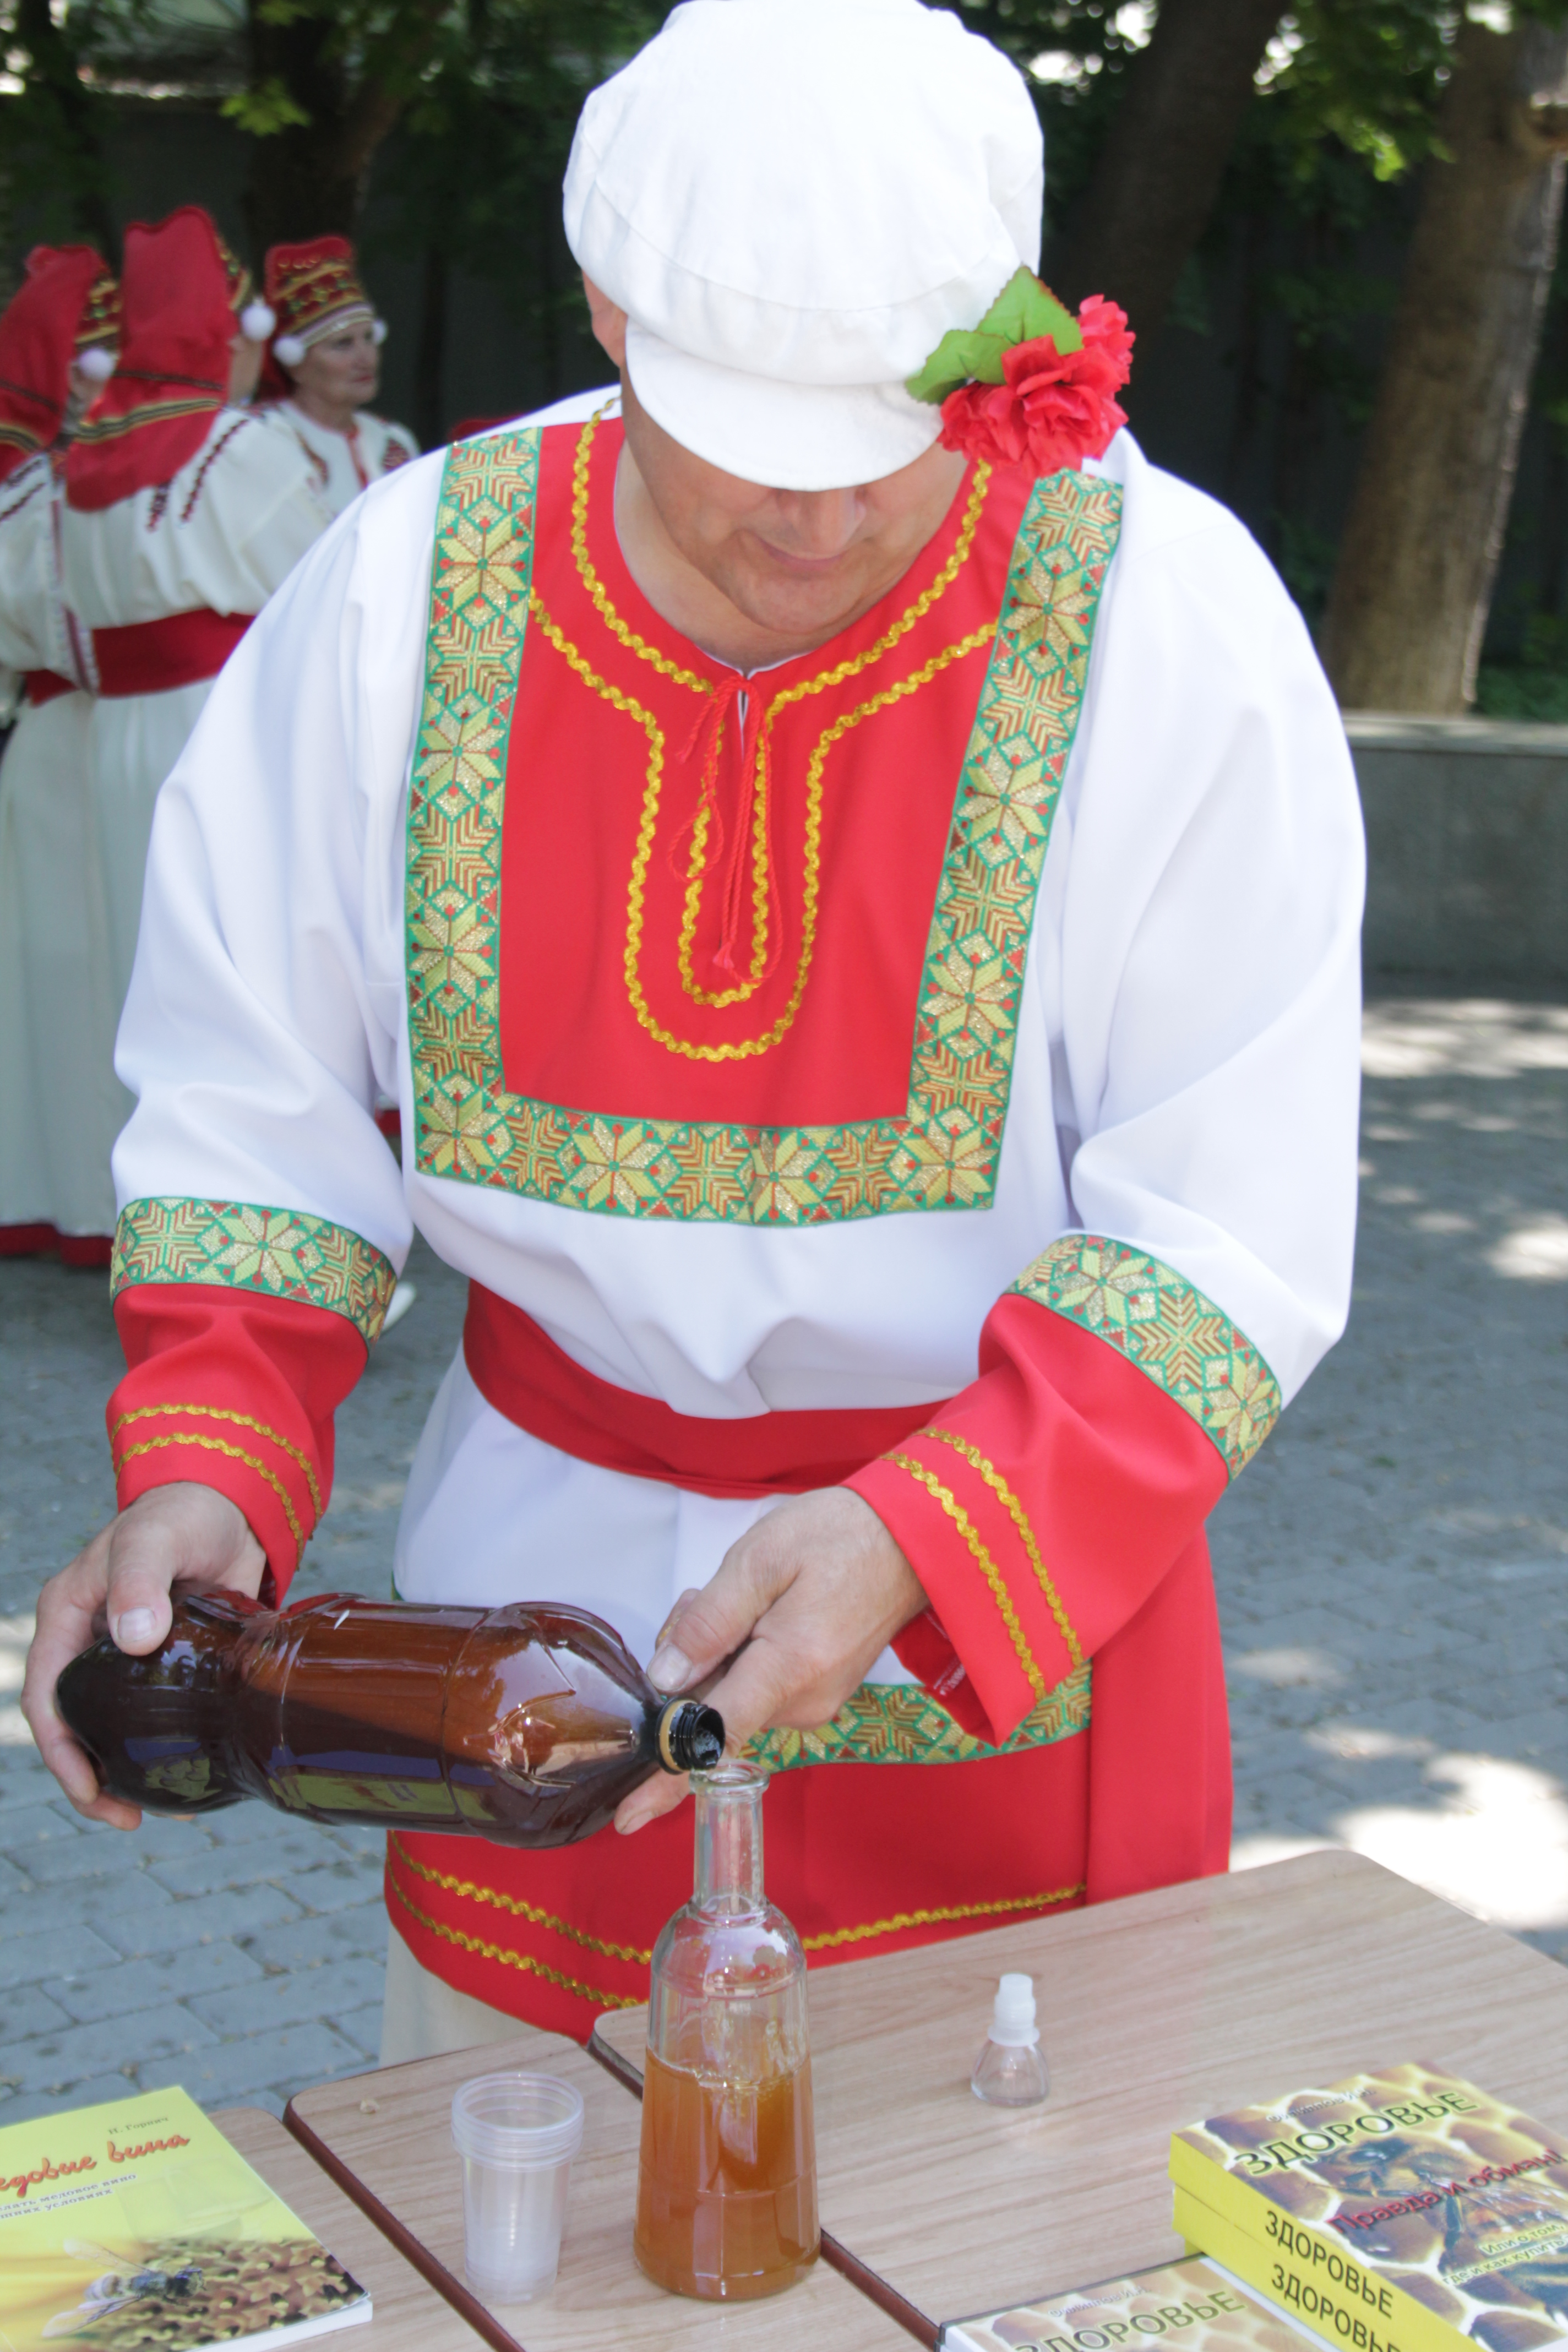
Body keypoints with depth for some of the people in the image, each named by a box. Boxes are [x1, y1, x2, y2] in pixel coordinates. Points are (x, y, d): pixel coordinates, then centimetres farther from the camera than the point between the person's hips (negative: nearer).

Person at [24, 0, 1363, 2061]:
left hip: (1007, 1621, -2)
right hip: (539, 1577, 2)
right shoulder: (407, 591, -10)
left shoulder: (1162, 624, -17)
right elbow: (258, 1101, -1)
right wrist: (203, 1461, -18)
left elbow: (1232, 1239, -16)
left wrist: (919, 1542, -29)